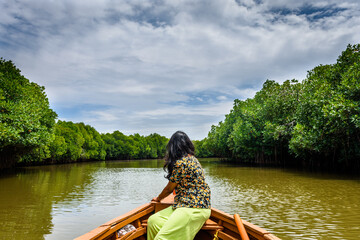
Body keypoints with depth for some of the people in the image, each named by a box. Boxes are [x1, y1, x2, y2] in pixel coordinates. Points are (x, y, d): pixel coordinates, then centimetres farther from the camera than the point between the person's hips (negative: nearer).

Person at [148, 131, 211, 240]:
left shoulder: (180, 163, -14)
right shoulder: (192, 158, 14)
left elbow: (169, 188, -3)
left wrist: (158, 199, 17)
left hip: (194, 208, -10)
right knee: (153, 220, -1)